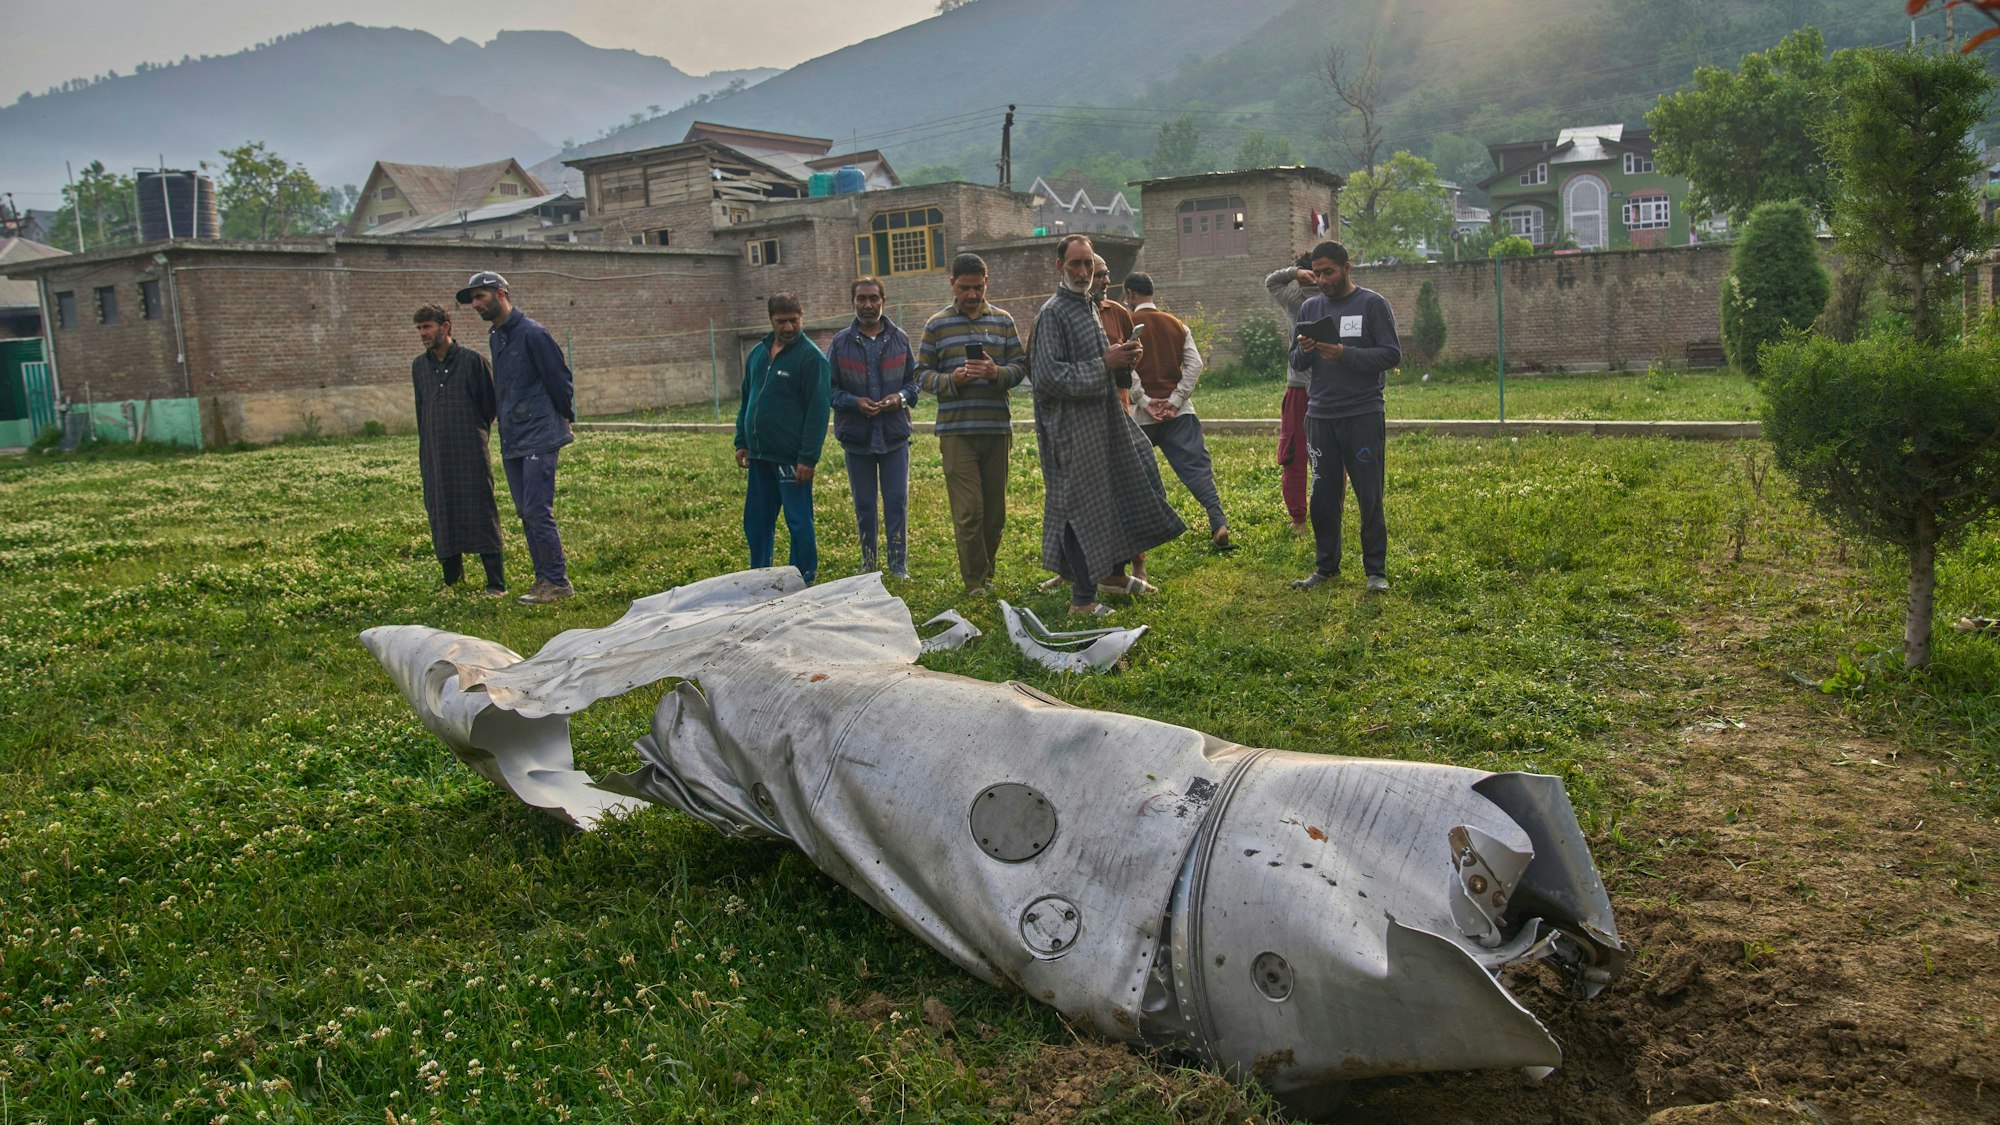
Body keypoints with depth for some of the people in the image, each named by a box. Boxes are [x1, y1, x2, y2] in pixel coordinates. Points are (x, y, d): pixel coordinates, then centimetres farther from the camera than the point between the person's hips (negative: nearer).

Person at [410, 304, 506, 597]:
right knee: (442, 515, 6)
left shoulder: (472, 360, -2)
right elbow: (421, 410, 21)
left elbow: (490, 402, 4)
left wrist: (478, 435, 7)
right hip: (435, 456, 5)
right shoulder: (419, 366, 12)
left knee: (482, 513, -5)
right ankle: (453, 579, 17)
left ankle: (496, 583, -4)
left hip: (470, 452, -5)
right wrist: (425, 451, 17)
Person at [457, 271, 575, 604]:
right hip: (511, 442, 9)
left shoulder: (531, 333, -12)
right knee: (526, 514, 11)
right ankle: (544, 579, 19)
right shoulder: (495, 338, 15)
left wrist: (567, 419, 0)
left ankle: (558, 582, -3)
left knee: (537, 511, -11)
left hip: (539, 439, -9)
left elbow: (560, 379, -9)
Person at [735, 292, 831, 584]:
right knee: (756, 521, 14)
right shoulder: (758, 353, 13)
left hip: (792, 458, -7)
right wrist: (742, 442, 12)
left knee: (799, 522, 2)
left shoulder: (812, 357, -9)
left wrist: (808, 458, -18)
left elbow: (818, 411, -14)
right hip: (759, 455, 7)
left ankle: (803, 580, 13)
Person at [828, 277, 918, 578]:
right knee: (863, 504, 9)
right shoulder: (841, 341, 1)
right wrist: (854, 401, -15)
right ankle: (868, 563, 22)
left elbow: (914, 379, 10)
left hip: (895, 434, 0)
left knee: (897, 501, 1)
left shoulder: (899, 338, 4)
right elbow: (829, 387, 2)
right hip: (856, 435, 0)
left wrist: (901, 397, -11)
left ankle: (898, 564, 10)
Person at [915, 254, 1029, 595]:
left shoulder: (1003, 321, 10)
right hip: (956, 430, -3)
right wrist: (951, 380, -15)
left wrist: (997, 373, -14)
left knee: (995, 510, 9)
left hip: (997, 428, 3)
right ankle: (975, 582, 4)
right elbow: (922, 374, 4)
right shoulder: (937, 324, 4)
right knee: (968, 511, -6)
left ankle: (986, 573, 24)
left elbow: (1020, 366, 7)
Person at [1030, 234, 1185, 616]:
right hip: (1073, 429, -9)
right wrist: (1104, 364, -20)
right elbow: (1048, 377, -22)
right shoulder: (1053, 313, -14)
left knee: (1121, 495, 15)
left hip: (1103, 420, 9)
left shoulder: (1087, 306, 15)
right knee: (1083, 508, -4)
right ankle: (1083, 600, 4)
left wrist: (1124, 357, 4)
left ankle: (1115, 574, 31)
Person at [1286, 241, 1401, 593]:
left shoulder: (1372, 304, -1)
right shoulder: (1310, 307, 12)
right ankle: (1325, 567, 18)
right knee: (1323, 496, 7)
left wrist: (1345, 355, -20)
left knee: (1369, 497, 1)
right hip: (1319, 416, 4)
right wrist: (1303, 351, -11)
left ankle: (1376, 570, 9)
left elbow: (1392, 354, -9)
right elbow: (1296, 363, 13)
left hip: (1363, 415, -4)